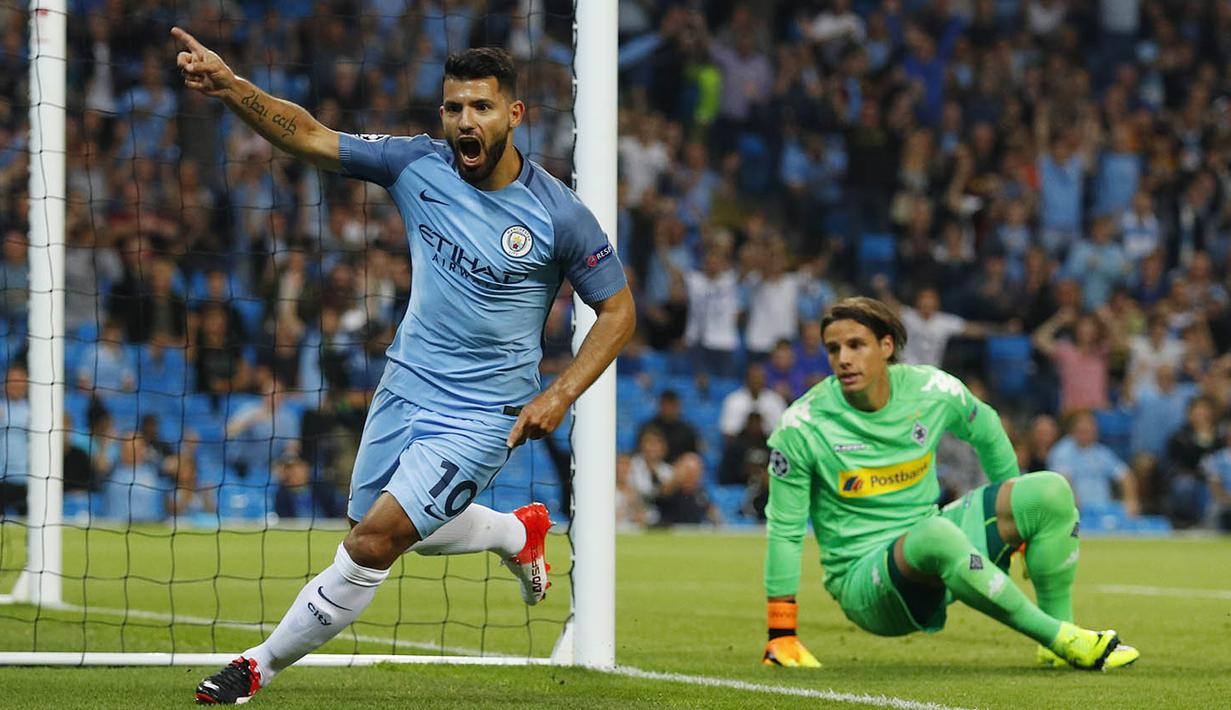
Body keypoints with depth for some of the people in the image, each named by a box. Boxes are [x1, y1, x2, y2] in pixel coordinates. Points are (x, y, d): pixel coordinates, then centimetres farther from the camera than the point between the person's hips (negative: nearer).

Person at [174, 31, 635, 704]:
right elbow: (309, 137, -13)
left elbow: (618, 308, -4)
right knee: (407, 531, 20)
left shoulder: (559, 215, -15)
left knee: (375, 540, -14)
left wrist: (561, 395, -14)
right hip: (406, 387, 5)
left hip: (483, 413, -5)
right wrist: (230, 87, -30)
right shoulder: (419, 165, -8)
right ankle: (518, 532, 48)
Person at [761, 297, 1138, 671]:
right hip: (863, 581, -6)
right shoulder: (800, 428, -14)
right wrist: (781, 634, -9)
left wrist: (1019, 523, 28)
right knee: (937, 536, -39)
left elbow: (986, 432, 17)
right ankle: (1063, 639, -30)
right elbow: (785, 530, -8)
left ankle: (1058, 648, -9)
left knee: (1051, 490, -10)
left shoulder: (933, 391, -5)